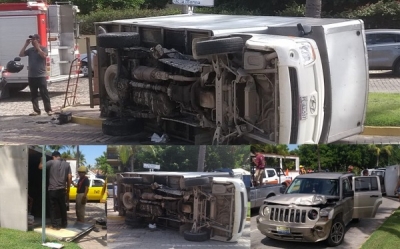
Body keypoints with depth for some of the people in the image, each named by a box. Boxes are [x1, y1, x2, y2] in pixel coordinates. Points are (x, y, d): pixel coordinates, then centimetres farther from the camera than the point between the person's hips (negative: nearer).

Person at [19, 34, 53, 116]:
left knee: (44, 93, -6)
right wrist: (26, 45, -2)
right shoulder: (30, 50, 11)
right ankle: (36, 110, 9)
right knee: (33, 94, 5)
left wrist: (37, 47, -15)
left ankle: (49, 110, -2)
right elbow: (21, 54, 2)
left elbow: (44, 55, -19)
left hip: (41, 75, -5)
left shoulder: (43, 48, 0)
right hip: (31, 76, 5)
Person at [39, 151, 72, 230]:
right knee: (63, 207, 15)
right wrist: (68, 190, 12)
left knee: (53, 208, 3)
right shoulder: (67, 164, 7)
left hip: (53, 189, -4)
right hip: (62, 189, 4)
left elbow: (40, 167, 4)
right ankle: (64, 224, 19)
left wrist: (42, 161, 26)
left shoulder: (51, 162, -5)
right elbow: (70, 177, 5)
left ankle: (55, 225, 0)